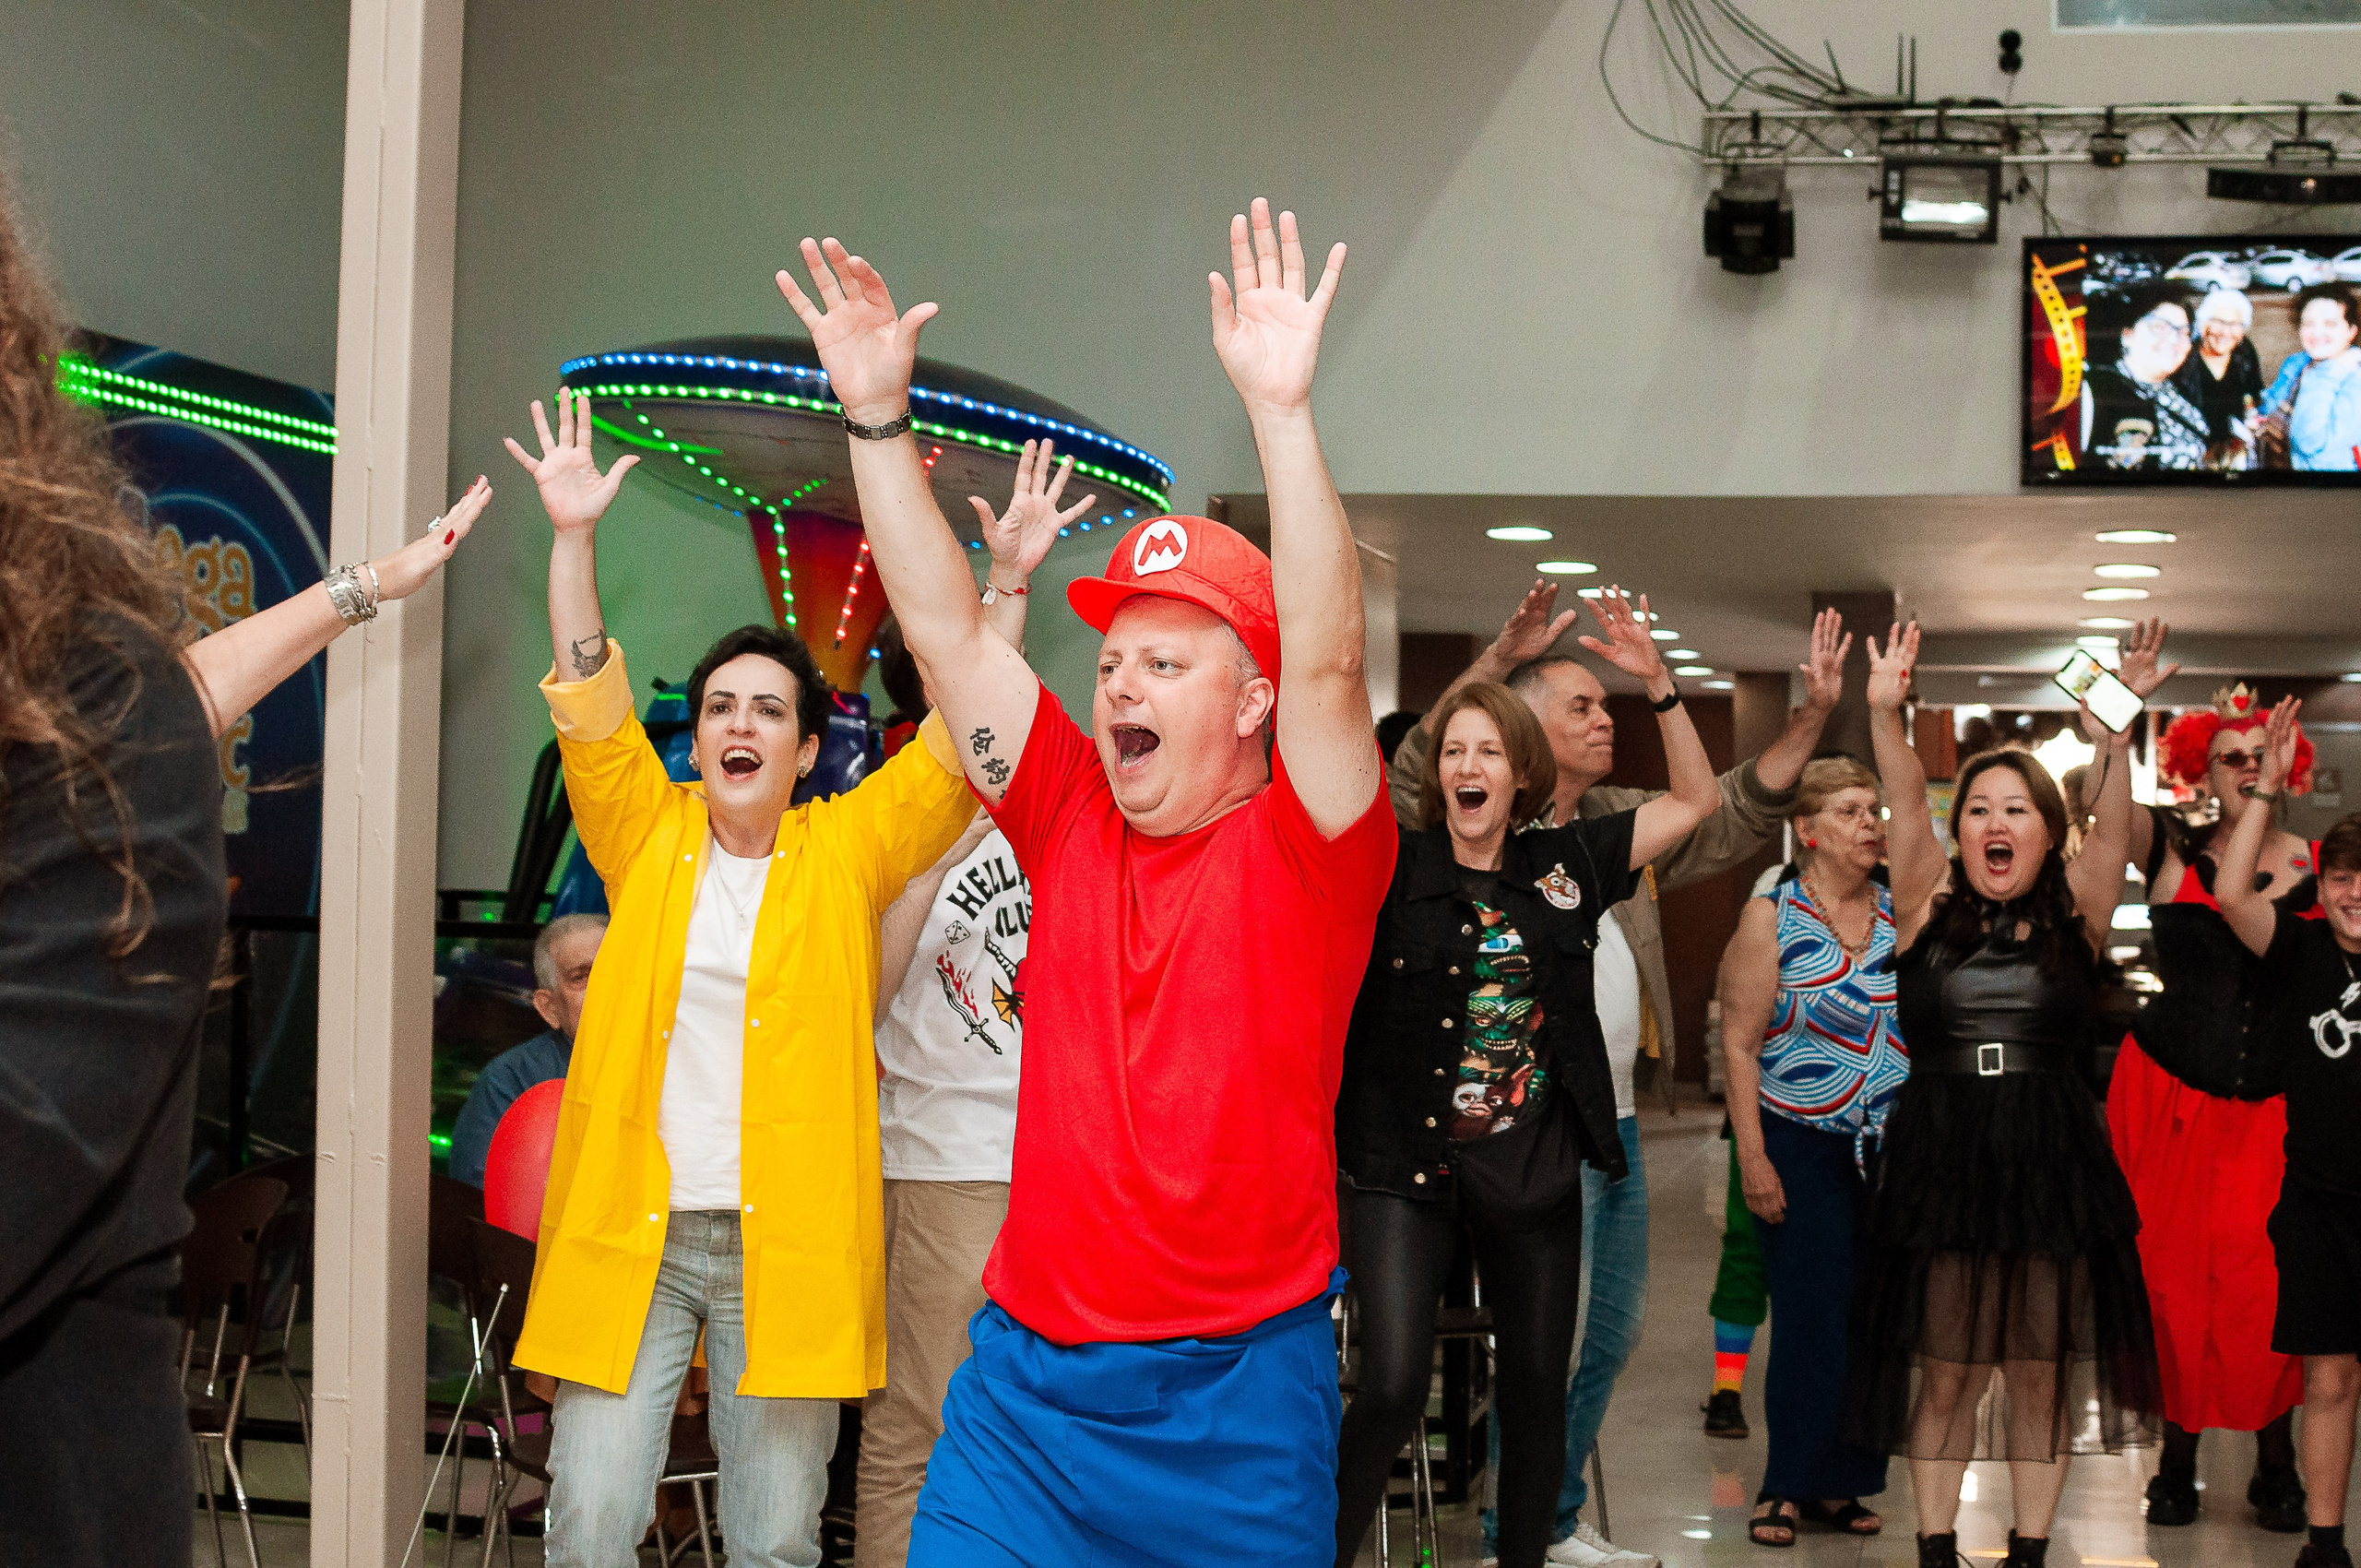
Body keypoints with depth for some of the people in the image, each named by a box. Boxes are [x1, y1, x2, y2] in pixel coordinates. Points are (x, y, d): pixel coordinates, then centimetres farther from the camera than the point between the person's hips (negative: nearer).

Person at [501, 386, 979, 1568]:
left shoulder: (845, 851, 5)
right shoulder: (650, 838, 8)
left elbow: (960, 750, -2)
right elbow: (590, 708, -1)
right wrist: (573, 538, -11)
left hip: (785, 1238, 0)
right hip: (631, 1229, 1)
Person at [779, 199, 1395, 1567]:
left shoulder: (1306, 851, -6)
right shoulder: (1071, 816, 5)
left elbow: (1328, 663, -21)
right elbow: (947, 629, 3)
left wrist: (1282, 409, -30)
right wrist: (881, 414, -4)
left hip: (1239, 1395, -3)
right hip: (1029, 1375, 3)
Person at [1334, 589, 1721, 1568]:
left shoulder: (1564, 864, 7)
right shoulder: (1390, 867, -3)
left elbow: (1695, 800, 13)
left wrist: (1658, 683, 2)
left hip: (1535, 1173, 4)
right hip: (1410, 1168, -4)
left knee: (1536, 1391, 11)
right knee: (1393, 1386, -15)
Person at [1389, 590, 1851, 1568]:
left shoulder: (1620, 826, 14)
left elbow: (1733, 814, 20)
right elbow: (1414, 775, -29)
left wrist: (1811, 715, 8)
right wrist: (1501, 658, -38)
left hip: (1616, 1120, 9)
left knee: (1612, 1329, 17)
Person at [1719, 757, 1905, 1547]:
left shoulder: (1900, 917, 8)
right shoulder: (1772, 918, -4)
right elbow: (1739, 1043, -6)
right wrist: (1753, 1158, -12)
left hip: (1893, 1152, 4)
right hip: (1803, 1149, -4)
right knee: (1813, 1320, -6)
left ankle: (1842, 1483, 13)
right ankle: (1789, 1488, 5)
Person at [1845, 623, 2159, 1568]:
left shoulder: (2074, 916, 4)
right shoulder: (1929, 910, 4)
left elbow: (2112, 828, -11)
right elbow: (1903, 811, -10)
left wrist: (2113, 739, -28)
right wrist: (1884, 716, -26)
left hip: (2054, 1165, 0)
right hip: (1938, 1160, 0)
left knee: (2041, 1366, 7)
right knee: (1943, 1367, 5)